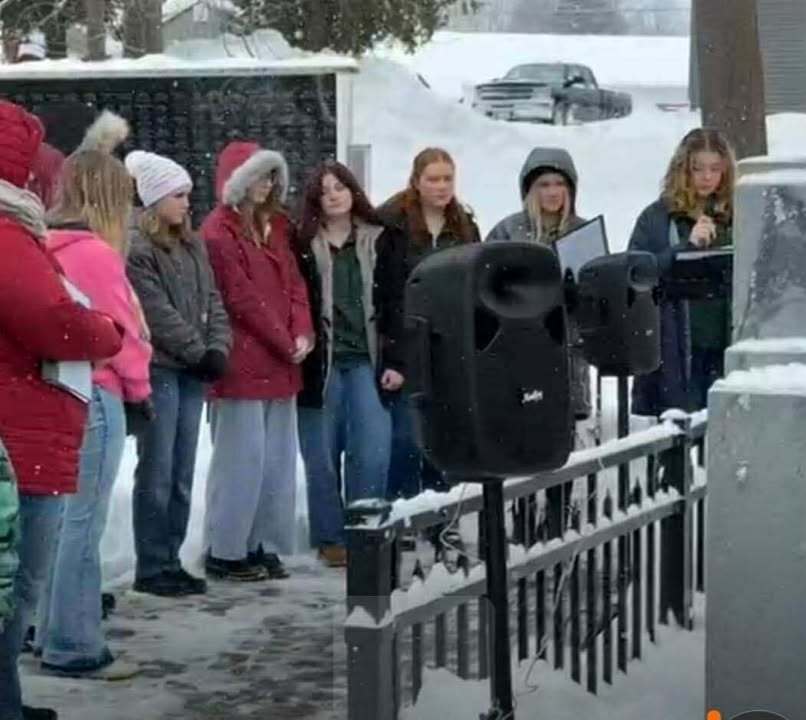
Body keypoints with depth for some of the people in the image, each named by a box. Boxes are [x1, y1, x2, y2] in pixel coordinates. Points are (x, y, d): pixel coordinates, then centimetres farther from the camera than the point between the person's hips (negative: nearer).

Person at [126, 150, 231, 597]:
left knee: (182, 474, 9)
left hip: (193, 372, 8)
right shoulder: (136, 249, -8)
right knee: (157, 473, -5)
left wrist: (217, 348, -3)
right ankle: (151, 569, 0)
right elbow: (157, 313, -14)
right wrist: (199, 352, -12)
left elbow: (212, 300, 13)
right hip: (158, 370, -7)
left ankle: (171, 560, 16)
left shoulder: (193, 246, 17)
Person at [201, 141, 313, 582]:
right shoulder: (218, 233, -9)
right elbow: (243, 299, -13)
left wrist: (302, 334, -2)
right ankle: (225, 551, 2)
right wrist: (286, 344, -9)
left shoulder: (274, 225, 17)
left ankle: (263, 545, 16)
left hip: (281, 364, 8)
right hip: (242, 364, -8)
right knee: (242, 457, -6)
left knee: (278, 459, 9)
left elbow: (294, 282, 13)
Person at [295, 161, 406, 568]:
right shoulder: (303, 245, 3)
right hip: (320, 363, -1)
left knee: (372, 451, -6)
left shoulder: (381, 241, 8)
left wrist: (394, 361, 0)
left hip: (366, 361, 1)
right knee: (322, 456, 3)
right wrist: (299, 355, -7)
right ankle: (330, 537, 14)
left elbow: (395, 303, 6)